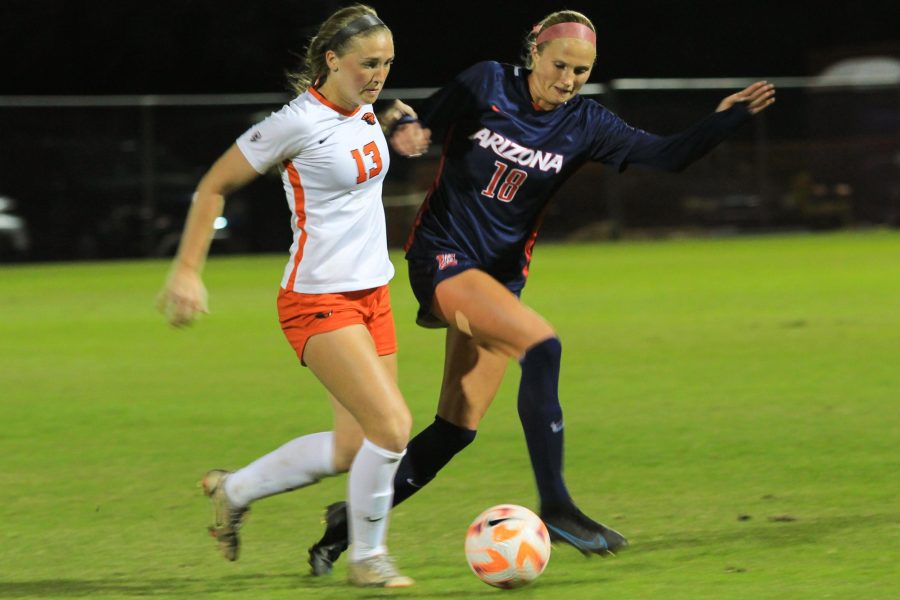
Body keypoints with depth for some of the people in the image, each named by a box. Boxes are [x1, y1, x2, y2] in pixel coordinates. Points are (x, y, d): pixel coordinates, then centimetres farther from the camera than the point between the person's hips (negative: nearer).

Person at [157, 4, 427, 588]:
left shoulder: (364, 110, 5)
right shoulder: (299, 122, -17)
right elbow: (214, 186, -8)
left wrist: (391, 124, 14)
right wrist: (187, 270, -10)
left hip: (373, 295, 8)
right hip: (318, 301, -8)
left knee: (353, 448, 8)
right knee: (393, 426, -19)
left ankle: (234, 490, 29)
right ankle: (368, 557, 1)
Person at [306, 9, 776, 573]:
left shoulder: (585, 124, 2)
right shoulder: (486, 85, -6)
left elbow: (667, 154, -2)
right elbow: (421, 124, 2)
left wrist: (726, 119, -15)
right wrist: (405, 129, -21)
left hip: (501, 275, 5)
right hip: (443, 257, -5)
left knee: (457, 428, 1)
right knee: (542, 345, -27)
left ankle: (353, 519, 18)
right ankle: (555, 505, -25)